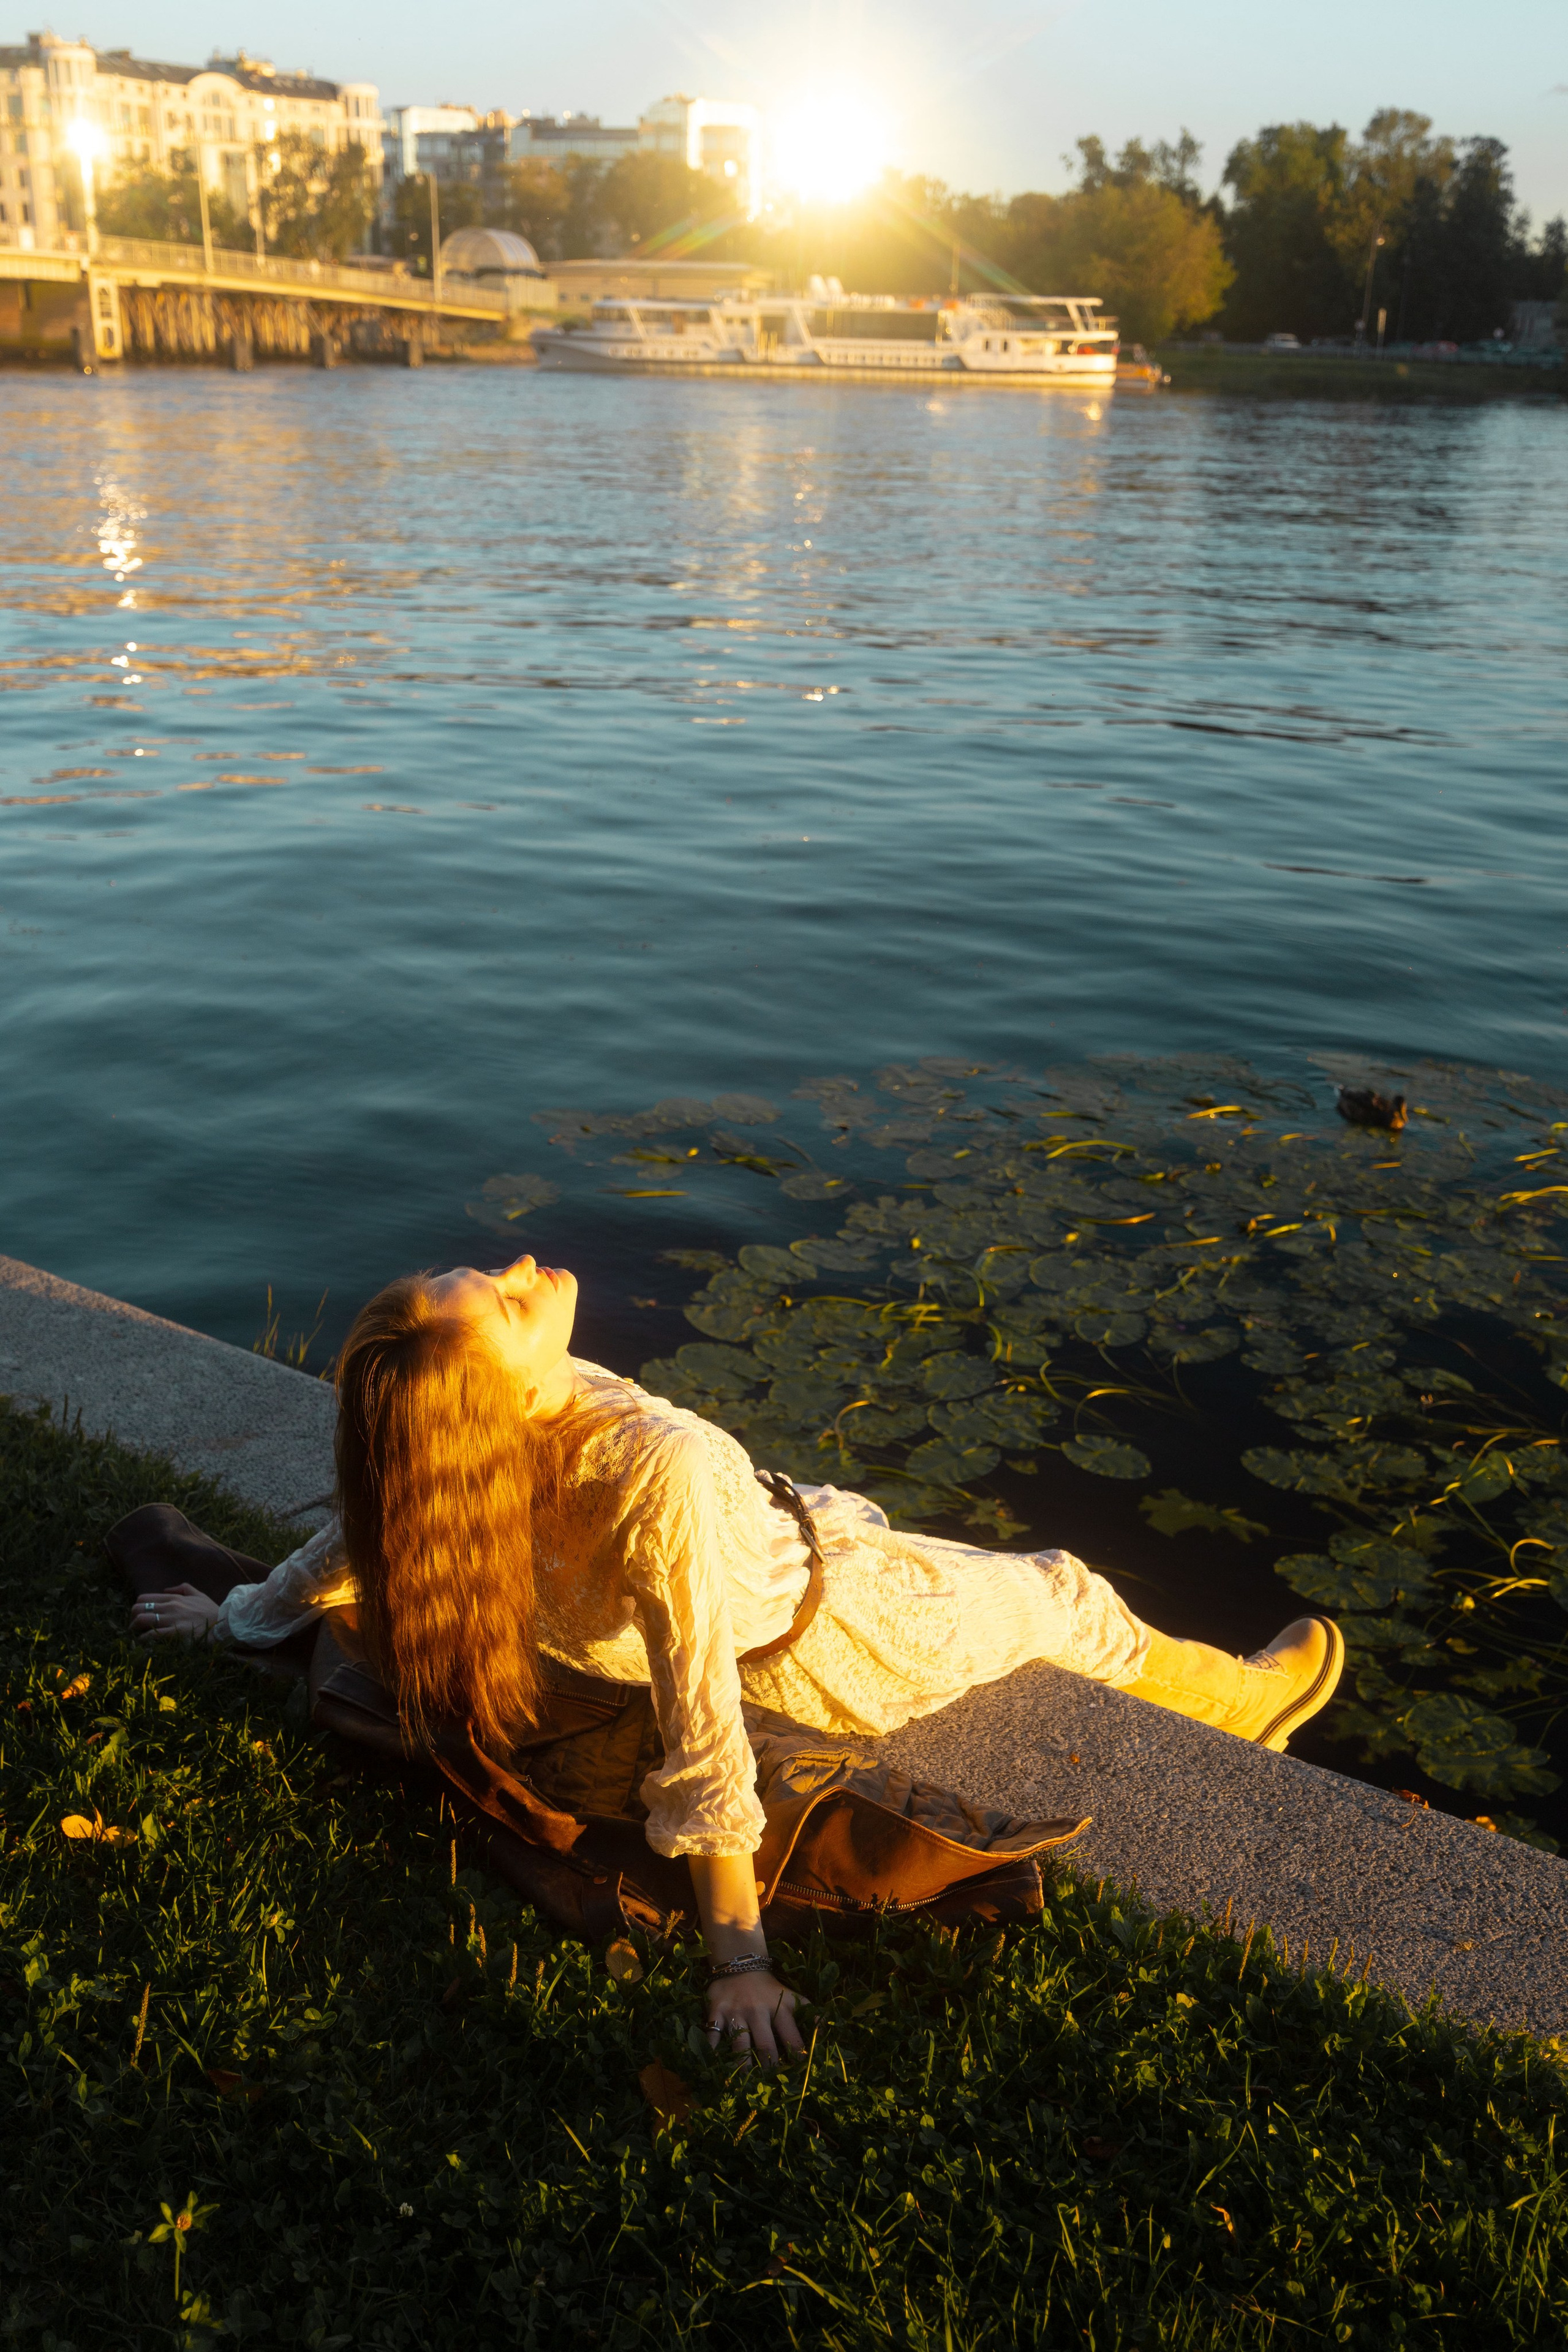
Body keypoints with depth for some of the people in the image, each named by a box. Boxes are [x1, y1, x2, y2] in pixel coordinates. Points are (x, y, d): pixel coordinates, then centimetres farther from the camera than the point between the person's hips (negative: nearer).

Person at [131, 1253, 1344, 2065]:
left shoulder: (463, 1439, -26)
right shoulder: (662, 1470, -46)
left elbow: (360, 1533, -8)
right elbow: (702, 1738, -39)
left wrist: (238, 1612, 12)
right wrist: (742, 1960, -28)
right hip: (825, 1633, -6)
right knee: (1069, 1599, 21)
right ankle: (1241, 1701, 51)